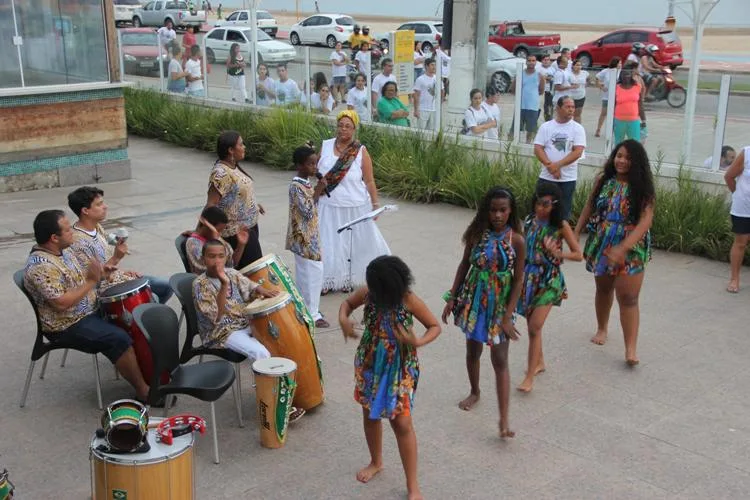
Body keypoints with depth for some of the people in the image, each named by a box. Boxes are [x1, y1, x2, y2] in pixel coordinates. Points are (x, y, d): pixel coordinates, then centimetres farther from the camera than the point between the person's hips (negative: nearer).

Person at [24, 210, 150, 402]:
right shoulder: (40, 266, -25)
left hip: (90, 310, 10)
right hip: (67, 326, -10)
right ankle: (143, 391, -11)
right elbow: (61, 303, -29)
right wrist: (91, 281, -24)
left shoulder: (63, 250, 5)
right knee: (119, 339, -23)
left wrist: (98, 274, 0)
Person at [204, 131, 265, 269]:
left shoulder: (234, 167, 8)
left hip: (249, 227, 10)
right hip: (237, 234, -10)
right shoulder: (221, 173, -21)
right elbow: (210, 205, -23)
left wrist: (253, 204, 16)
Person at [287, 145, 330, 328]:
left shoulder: (306, 183, 9)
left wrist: (319, 191, 7)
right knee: (311, 273, -4)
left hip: (309, 236, 10)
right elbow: (307, 211, -24)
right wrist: (318, 191, -21)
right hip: (304, 238, -10)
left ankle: (305, 307, 27)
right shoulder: (296, 187, -20)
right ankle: (312, 314, 4)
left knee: (305, 273, 17)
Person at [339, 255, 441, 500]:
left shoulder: (409, 300, -22)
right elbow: (347, 303, 7)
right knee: (370, 415, 19)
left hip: (399, 368, -4)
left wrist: (418, 342, -31)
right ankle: (376, 462, 46)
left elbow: (435, 326, -12)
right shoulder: (367, 293, -13)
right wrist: (343, 319, -16)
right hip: (369, 364, 4)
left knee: (402, 424, -2)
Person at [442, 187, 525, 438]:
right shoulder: (477, 233, -6)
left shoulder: (516, 240, -13)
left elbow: (518, 280, -9)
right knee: (473, 351, 19)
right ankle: (474, 393, 45)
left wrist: (507, 317, -11)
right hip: (474, 299, 3)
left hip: (499, 304, -3)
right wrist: (452, 298, 3)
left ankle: (504, 419, -2)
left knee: (500, 361, -3)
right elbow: (464, 265, 5)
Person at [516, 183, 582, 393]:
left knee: (534, 328, -8)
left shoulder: (560, 225, -10)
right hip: (529, 277, 5)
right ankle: (539, 362, 36)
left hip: (548, 280, -5)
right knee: (531, 325, 14)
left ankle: (529, 378, -2)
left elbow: (578, 255, -8)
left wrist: (557, 254, -24)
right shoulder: (529, 220, 2)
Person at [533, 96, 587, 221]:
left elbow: (578, 152, -9)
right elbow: (538, 149, -3)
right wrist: (550, 165, -17)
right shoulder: (545, 126, 3)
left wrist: (558, 164, -18)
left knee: (564, 212, 4)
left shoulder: (577, 128, 0)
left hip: (568, 178, -1)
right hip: (546, 177, 1)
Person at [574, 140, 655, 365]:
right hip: (600, 245, 4)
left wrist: (622, 248, -28)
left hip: (630, 249, -4)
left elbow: (645, 222, -18)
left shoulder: (643, 188, -11)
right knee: (603, 289, 20)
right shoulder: (603, 181, 0)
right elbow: (588, 209, 9)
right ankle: (602, 329, 41)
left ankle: (631, 349, -7)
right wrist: (575, 235, 5)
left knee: (628, 298, -8)